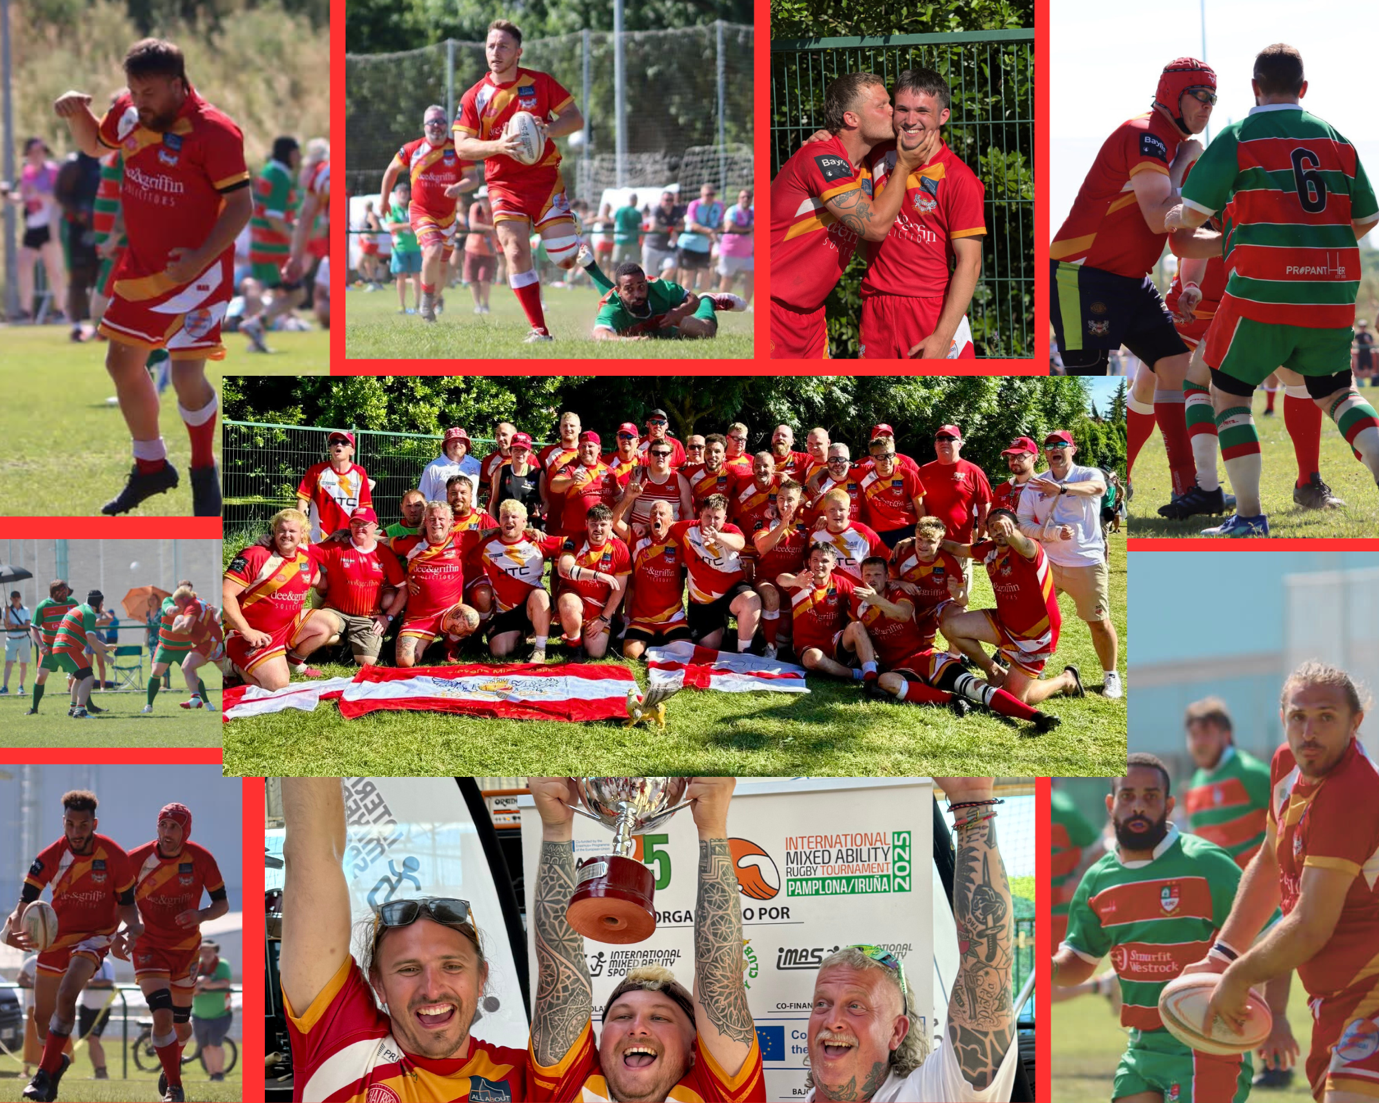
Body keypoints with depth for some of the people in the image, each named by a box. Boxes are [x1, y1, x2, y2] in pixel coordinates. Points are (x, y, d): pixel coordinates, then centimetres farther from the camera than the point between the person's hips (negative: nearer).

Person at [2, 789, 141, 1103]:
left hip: (95, 935, -3)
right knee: (42, 1017, 11)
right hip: (56, 937, 3)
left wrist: (131, 928, -22)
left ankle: (45, 1074, -23)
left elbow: (126, 903, 0)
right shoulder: (50, 857, -13)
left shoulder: (114, 857, -14)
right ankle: (56, 1061, 43)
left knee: (66, 995, -28)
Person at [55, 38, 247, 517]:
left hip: (195, 273, -7)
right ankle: (151, 467, 33)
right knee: (122, 362, 13)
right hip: (141, 268, 7)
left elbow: (241, 203, -19)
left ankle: (204, 473, 15)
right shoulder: (130, 113, -1)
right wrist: (76, 115, -2)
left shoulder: (213, 131, -21)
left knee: (187, 377, -11)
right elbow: (95, 144, 20)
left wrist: (202, 257, -30)